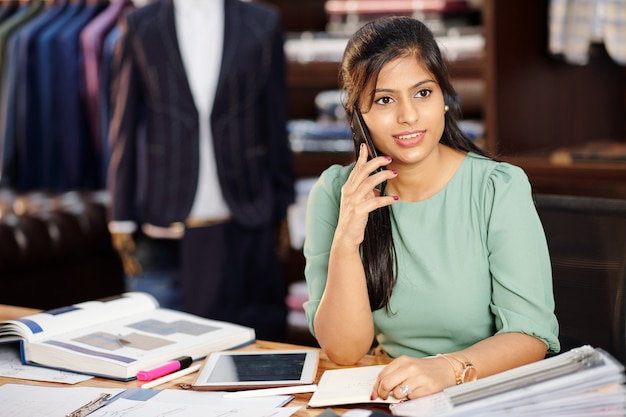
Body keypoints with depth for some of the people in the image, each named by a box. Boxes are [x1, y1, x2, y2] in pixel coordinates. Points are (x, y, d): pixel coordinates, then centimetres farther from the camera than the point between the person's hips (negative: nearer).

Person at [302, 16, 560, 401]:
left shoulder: (500, 188, -8)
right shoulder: (334, 194, -2)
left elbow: (531, 336, -11)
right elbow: (343, 351, -7)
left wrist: (448, 368, -29)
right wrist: (346, 240, -21)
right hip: (386, 394, 1)